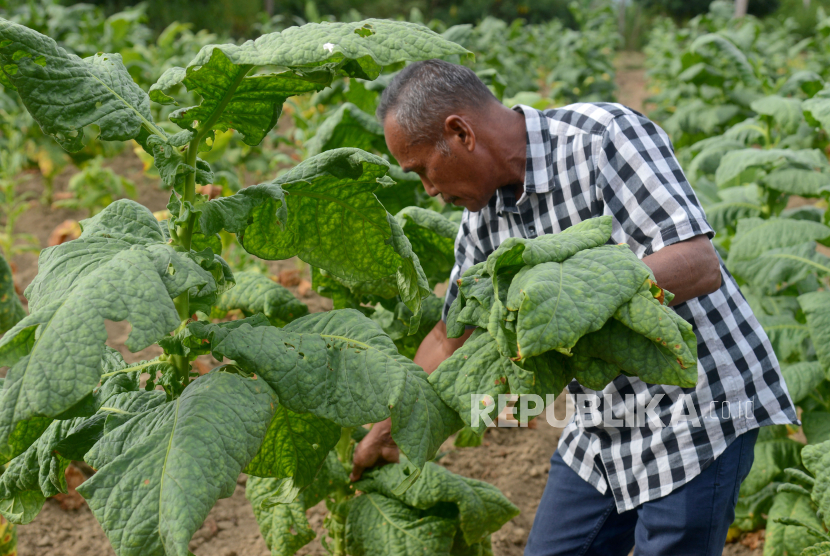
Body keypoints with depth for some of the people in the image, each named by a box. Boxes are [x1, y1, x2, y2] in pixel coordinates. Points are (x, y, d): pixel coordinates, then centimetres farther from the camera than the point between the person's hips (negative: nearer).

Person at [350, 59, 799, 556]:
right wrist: (386, 431, 23)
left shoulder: (605, 137, -20)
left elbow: (699, 267, -28)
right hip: (603, 431, 8)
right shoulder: (483, 216, 2)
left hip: (701, 407, -7)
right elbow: (449, 338, 17)